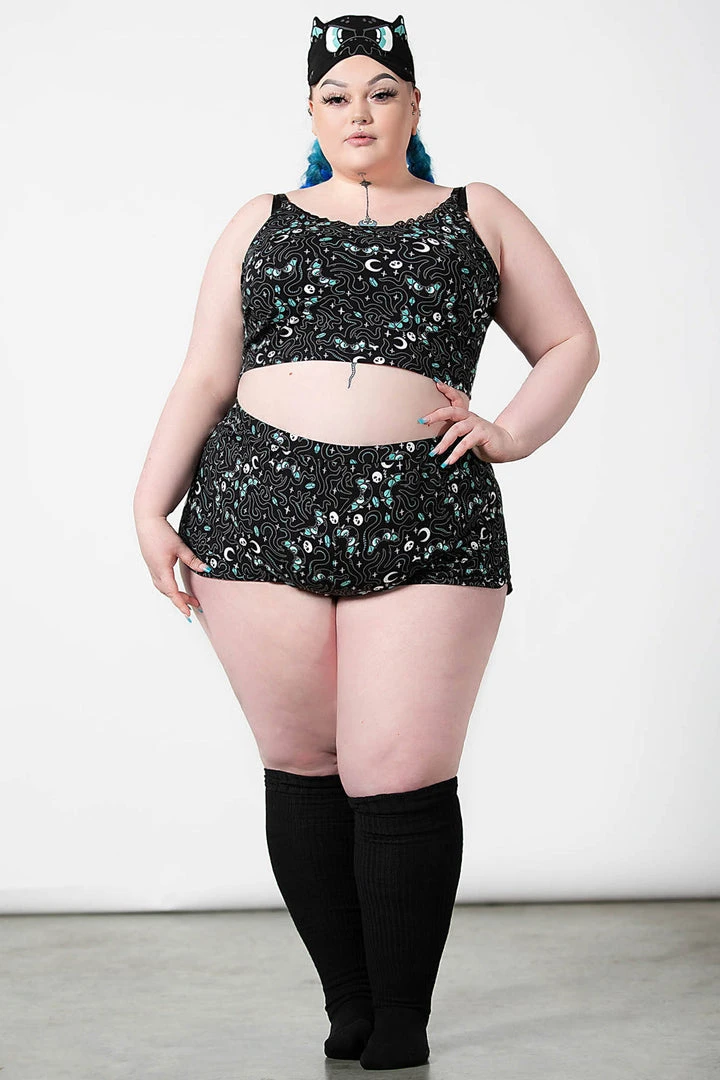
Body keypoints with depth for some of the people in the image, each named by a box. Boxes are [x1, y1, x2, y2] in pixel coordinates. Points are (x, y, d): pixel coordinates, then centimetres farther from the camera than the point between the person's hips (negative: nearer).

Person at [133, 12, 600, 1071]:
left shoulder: (478, 217, 17)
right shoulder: (263, 223, 18)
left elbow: (572, 344, 19)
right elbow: (205, 377, 13)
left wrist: (508, 434, 3)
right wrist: (152, 507, 4)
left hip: (428, 527, -1)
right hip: (262, 514, 2)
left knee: (402, 780, -7)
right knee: (303, 770, 2)